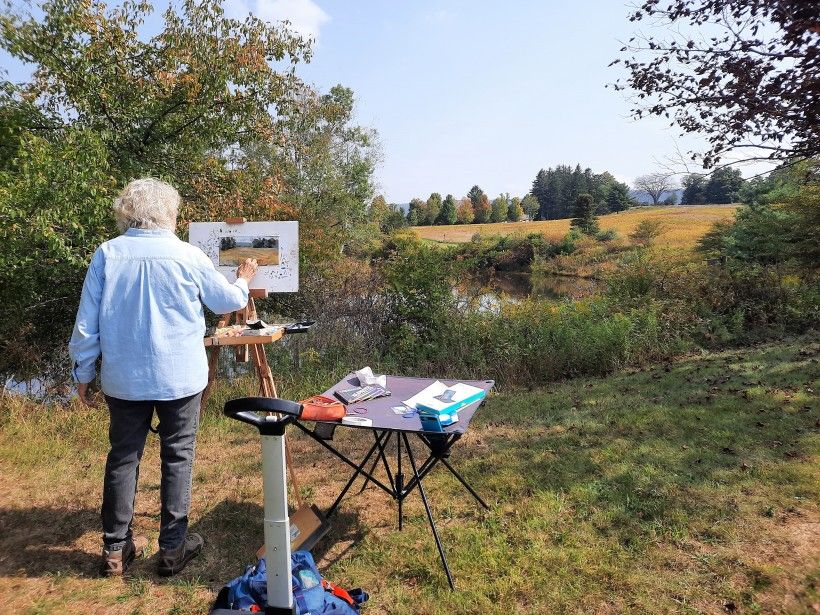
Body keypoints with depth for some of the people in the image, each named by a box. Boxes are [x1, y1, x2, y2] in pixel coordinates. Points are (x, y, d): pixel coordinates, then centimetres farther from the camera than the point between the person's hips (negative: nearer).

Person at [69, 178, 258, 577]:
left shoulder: (106, 254, -2)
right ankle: (173, 548, 18)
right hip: (178, 378, -2)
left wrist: (83, 372, 10)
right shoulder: (188, 256, -7)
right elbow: (227, 301, 8)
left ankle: (116, 549, 26)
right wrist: (243, 282, 28)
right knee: (177, 458, 9)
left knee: (122, 458, 14)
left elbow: (87, 323, -1)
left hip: (124, 379, 3)